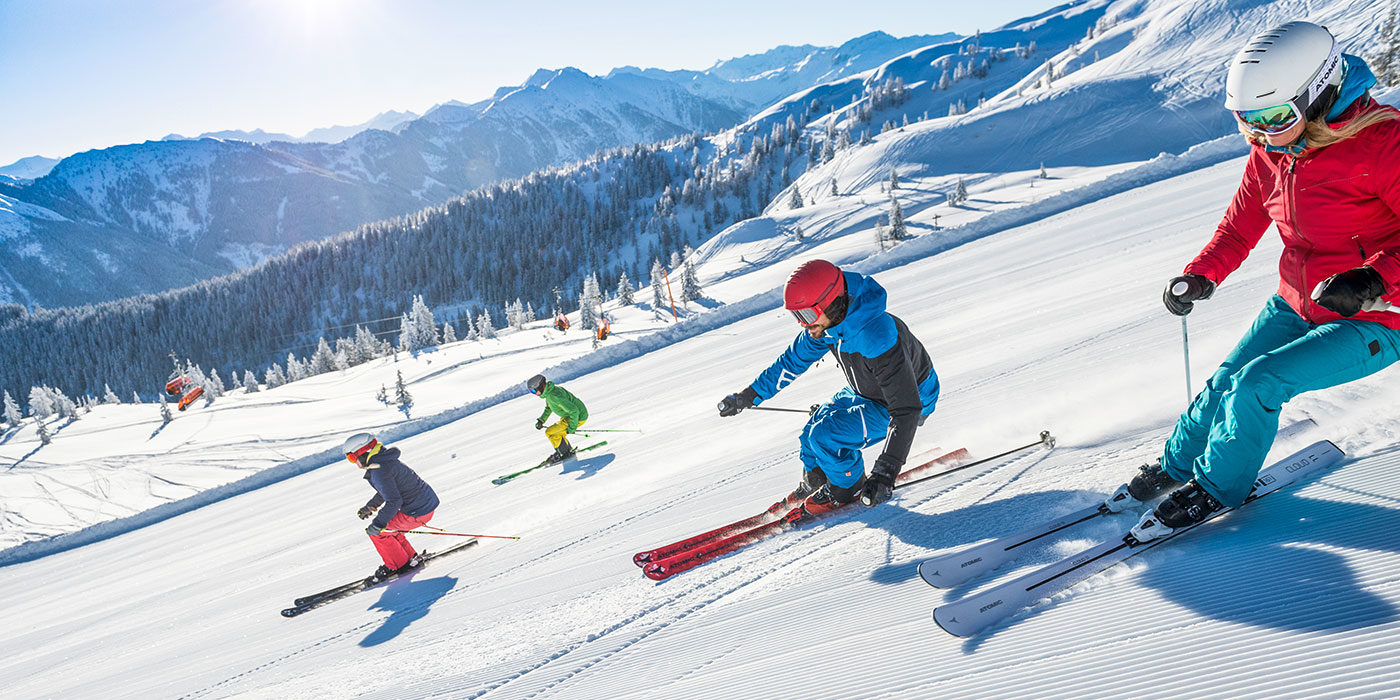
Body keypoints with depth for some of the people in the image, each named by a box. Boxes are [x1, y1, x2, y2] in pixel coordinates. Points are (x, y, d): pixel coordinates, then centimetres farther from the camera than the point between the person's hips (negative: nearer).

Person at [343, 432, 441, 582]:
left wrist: (377, 525, -17)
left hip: (418, 512, -10)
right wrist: (370, 506, 26)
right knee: (386, 525, 22)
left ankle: (399, 565, 14)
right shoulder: (383, 460, 10)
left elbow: (394, 502, -24)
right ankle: (411, 557, 27)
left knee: (377, 532, 1)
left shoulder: (379, 471, -21)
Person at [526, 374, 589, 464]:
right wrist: (541, 420, 10)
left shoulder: (555, 396, -30)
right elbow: (548, 408, 22)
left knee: (550, 432, -10)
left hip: (578, 417, -10)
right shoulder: (548, 391, 1)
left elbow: (573, 411, -30)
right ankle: (569, 450, 31)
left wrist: (572, 428, -23)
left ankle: (565, 454, 4)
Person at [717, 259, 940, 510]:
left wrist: (886, 473, -45)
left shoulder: (877, 338, -42)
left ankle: (850, 486, 7)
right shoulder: (825, 322, -17)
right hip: (865, 392, 7)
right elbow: (792, 361, 1)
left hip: (911, 398, -7)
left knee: (825, 436, -20)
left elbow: (907, 410, -40)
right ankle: (815, 481, 34)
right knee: (811, 436, 4)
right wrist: (747, 397, 5)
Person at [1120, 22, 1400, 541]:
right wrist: (1202, 275, -6)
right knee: (1226, 381, 2)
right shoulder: (1269, 152, -2)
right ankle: (1177, 464, 28)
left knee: (1258, 383, -19)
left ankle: (1216, 488, 4)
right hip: (1296, 305, 7)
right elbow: (1241, 226, 10)